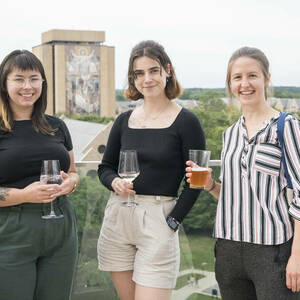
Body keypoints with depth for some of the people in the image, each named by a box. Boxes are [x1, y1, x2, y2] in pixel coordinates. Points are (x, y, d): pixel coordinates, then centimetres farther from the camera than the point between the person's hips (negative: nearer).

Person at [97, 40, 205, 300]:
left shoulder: (185, 122, -5)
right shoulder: (125, 121, 9)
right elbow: (105, 168, 16)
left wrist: (173, 222, -10)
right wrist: (115, 182, -6)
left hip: (158, 219, -5)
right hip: (117, 217, 5)